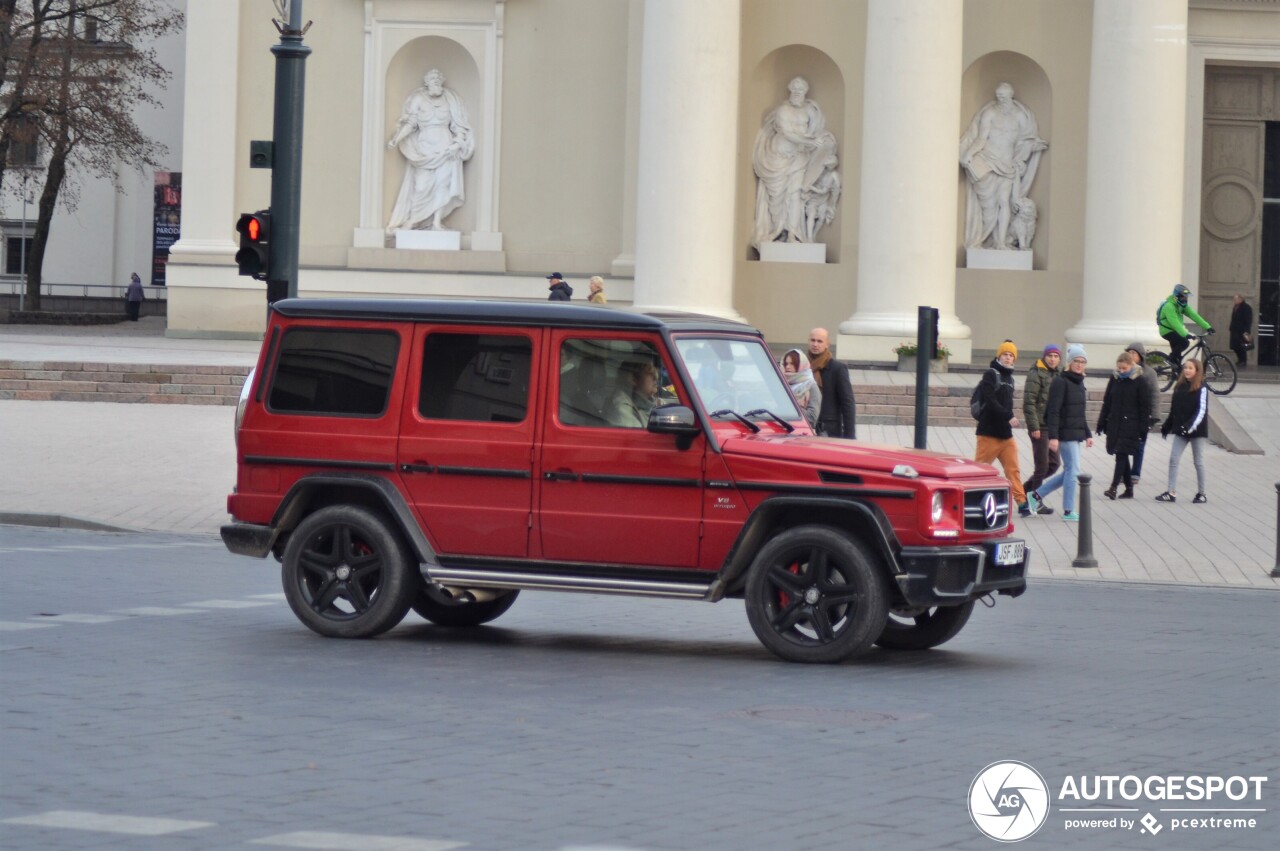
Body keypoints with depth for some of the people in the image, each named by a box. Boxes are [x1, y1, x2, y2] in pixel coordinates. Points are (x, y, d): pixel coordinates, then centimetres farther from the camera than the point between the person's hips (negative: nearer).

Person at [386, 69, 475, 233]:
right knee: (422, 185, -8)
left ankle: (437, 222, -3)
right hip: (424, 147, -2)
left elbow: (459, 126, 8)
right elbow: (409, 122, 0)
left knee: (442, 182, -6)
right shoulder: (418, 100, 2)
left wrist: (457, 143, -7)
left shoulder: (450, 100, 7)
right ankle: (412, 220, 0)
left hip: (445, 147, 2)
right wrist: (396, 139, -13)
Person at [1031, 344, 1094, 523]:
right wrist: (1053, 436, -22)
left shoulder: (1079, 384, 15)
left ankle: (1037, 494, 21)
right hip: (1065, 434, -9)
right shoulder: (1061, 382, -11)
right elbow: (1053, 411, -16)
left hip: (1076, 434, 9)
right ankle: (1068, 511, -1)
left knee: (1069, 471, 11)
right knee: (1073, 470, -8)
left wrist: (1088, 434, 20)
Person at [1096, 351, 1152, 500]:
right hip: (1114, 423, 5)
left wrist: (1143, 428, -8)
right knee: (1122, 456, 9)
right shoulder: (1115, 379, 8)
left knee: (1121, 455, -12)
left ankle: (1113, 488, -17)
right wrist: (1102, 423, 12)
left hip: (1130, 425, -5)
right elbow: (1107, 402, 13)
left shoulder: (1139, 382, -6)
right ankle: (1128, 489, 17)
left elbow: (1145, 406, -5)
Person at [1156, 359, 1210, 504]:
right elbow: (1174, 409, 13)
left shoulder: (1201, 389, -10)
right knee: (1173, 459, -2)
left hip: (1197, 431, -5)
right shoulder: (1179, 387, 7)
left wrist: (1191, 426, -26)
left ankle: (1201, 494, 14)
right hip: (1180, 430, 5)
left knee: (1198, 462, 4)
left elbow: (1202, 410, -16)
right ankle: (1171, 493, -2)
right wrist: (1166, 426, 13)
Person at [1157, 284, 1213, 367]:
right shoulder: (1169, 306, -25)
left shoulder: (1183, 305, 2)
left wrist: (1207, 327, -14)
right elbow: (1175, 323, -34)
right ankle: (1171, 358, -8)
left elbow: (1194, 316, -5)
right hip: (1167, 331, -9)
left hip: (1174, 331, 9)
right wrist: (1186, 334, -44)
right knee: (1184, 343, -25)